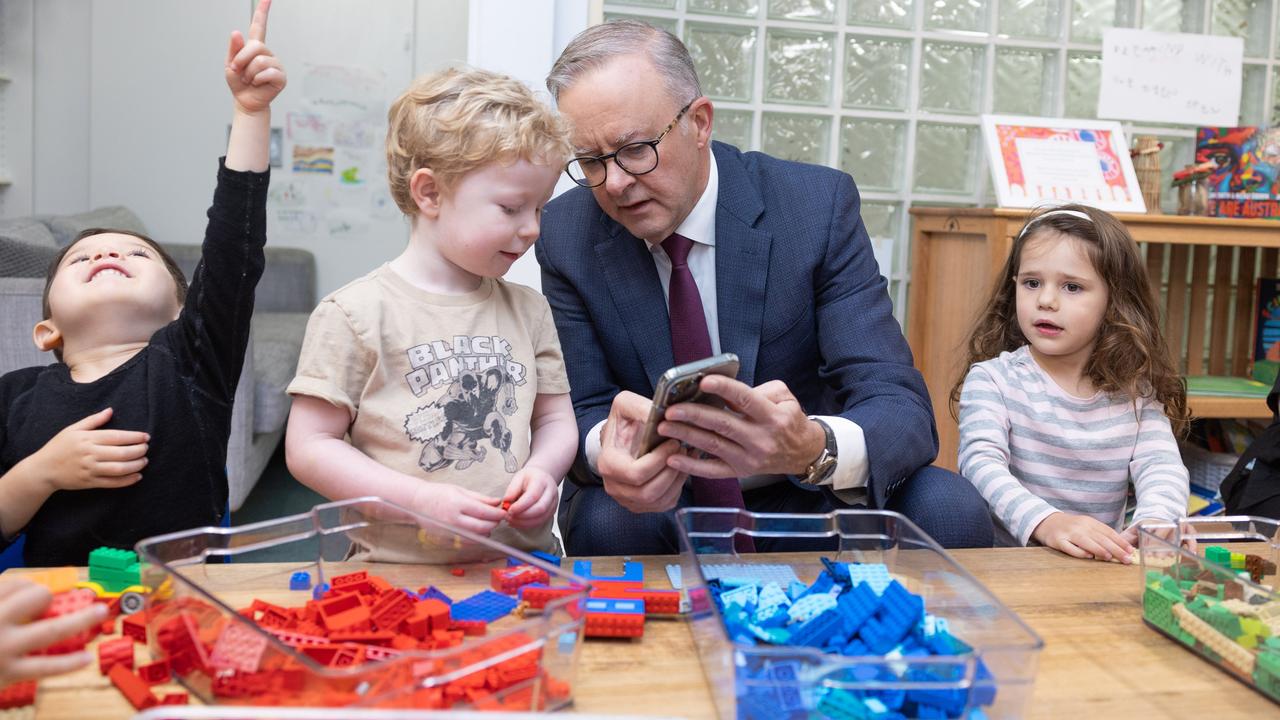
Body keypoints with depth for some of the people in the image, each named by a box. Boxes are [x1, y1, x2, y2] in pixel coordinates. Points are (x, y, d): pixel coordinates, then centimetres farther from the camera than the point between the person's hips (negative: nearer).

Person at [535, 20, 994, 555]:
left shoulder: (818, 205, -14)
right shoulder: (565, 235, -8)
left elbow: (902, 408, -20)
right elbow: (584, 412, -9)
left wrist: (814, 446, -44)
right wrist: (607, 446, -35)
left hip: (801, 494, 1)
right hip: (657, 506, 0)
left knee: (948, 508, -25)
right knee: (606, 521, -33)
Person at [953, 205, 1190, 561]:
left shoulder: (1136, 393, 7)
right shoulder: (991, 379, -5)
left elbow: (1162, 467, -6)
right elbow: (981, 463, -18)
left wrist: (1154, 523, -29)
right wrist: (1045, 522, -36)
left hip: (1105, 563, 2)